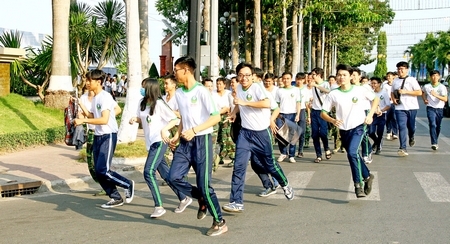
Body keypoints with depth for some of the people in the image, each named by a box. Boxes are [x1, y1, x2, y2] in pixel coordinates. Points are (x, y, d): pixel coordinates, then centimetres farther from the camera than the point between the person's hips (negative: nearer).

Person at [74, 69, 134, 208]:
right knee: (98, 172, 7)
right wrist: (80, 104, 12)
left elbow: (104, 120, -23)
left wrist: (83, 121, -22)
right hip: (98, 136, 9)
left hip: (108, 136, -9)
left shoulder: (105, 97, -15)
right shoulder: (95, 98, 14)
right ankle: (116, 198, 16)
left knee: (103, 170, -15)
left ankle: (128, 185, 6)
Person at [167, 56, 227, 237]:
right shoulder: (178, 93, 9)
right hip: (185, 142, 7)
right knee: (174, 177, -6)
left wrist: (194, 130, -22)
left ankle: (220, 223, 11)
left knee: (204, 184, -5)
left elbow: (216, 117, -16)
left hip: (201, 141, -7)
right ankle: (201, 199, 17)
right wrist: (177, 135, 6)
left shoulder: (201, 91, -13)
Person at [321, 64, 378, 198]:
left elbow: (375, 99, 9)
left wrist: (370, 115, -4)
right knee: (354, 156, 15)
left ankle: (358, 184, -13)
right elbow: (323, 113, -2)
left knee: (352, 152, -24)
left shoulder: (360, 90, -7)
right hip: (343, 130, 3)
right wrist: (332, 120, -21)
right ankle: (367, 176, 41)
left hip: (358, 126, -3)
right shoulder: (333, 94, -5)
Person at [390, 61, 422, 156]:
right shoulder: (395, 81, 10)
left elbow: (419, 92, -8)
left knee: (411, 126, 11)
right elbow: (392, 92, 23)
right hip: (400, 108, 2)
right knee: (402, 127, -9)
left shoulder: (412, 80, -2)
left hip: (412, 107, -1)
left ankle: (411, 138, 45)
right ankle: (403, 148, -12)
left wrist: (406, 92, -16)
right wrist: (393, 99, 1)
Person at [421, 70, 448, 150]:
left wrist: (436, 95, -32)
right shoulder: (426, 86, -1)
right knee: (432, 125, -17)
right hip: (430, 108, -1)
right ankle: (434, 143, -24)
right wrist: (424, 100, 7)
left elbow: (445, 99, -18)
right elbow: (423, 93, 24)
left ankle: (435, 142, 30)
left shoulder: (442, 87, -7)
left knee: (438, 127, 11)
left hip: (439, 109, 1)